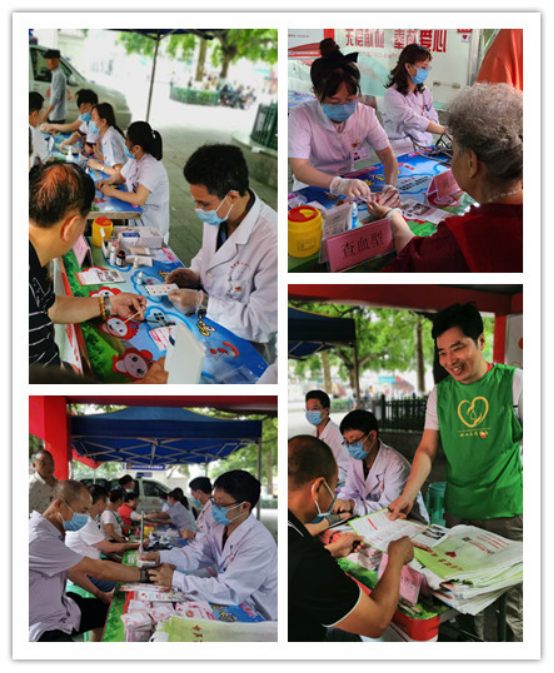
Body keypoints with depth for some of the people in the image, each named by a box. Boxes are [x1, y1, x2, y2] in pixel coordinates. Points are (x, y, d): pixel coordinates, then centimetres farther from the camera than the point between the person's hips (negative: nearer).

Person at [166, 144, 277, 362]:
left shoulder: (272, 243, -30)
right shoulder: (216, 214, -6)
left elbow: (262, 325, -24)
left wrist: (202, 301, -22)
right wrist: (195, 275, -3)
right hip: (205, 317, 7)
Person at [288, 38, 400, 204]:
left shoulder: (365, 114, -3)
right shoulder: (301, 116, -17)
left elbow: (387, 154, -7)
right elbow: (300, 169, -26)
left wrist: (390, 186, -30)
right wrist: (338, 184, -45)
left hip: (353, 189, 4)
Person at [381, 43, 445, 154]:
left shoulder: (424, 92, 13)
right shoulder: (392, 95, -9)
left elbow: (434, 121, 8)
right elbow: (413, 121, -19)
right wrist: (447, 130, -23)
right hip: (403, 153, -6)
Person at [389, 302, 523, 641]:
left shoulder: (513, 382, -5)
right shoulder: (441, 393, 6)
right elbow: (427, 450, 7)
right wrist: (406, 497, -7)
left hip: (508, 511, -3)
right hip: (458, 511, 4)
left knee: (514, 601, -2)